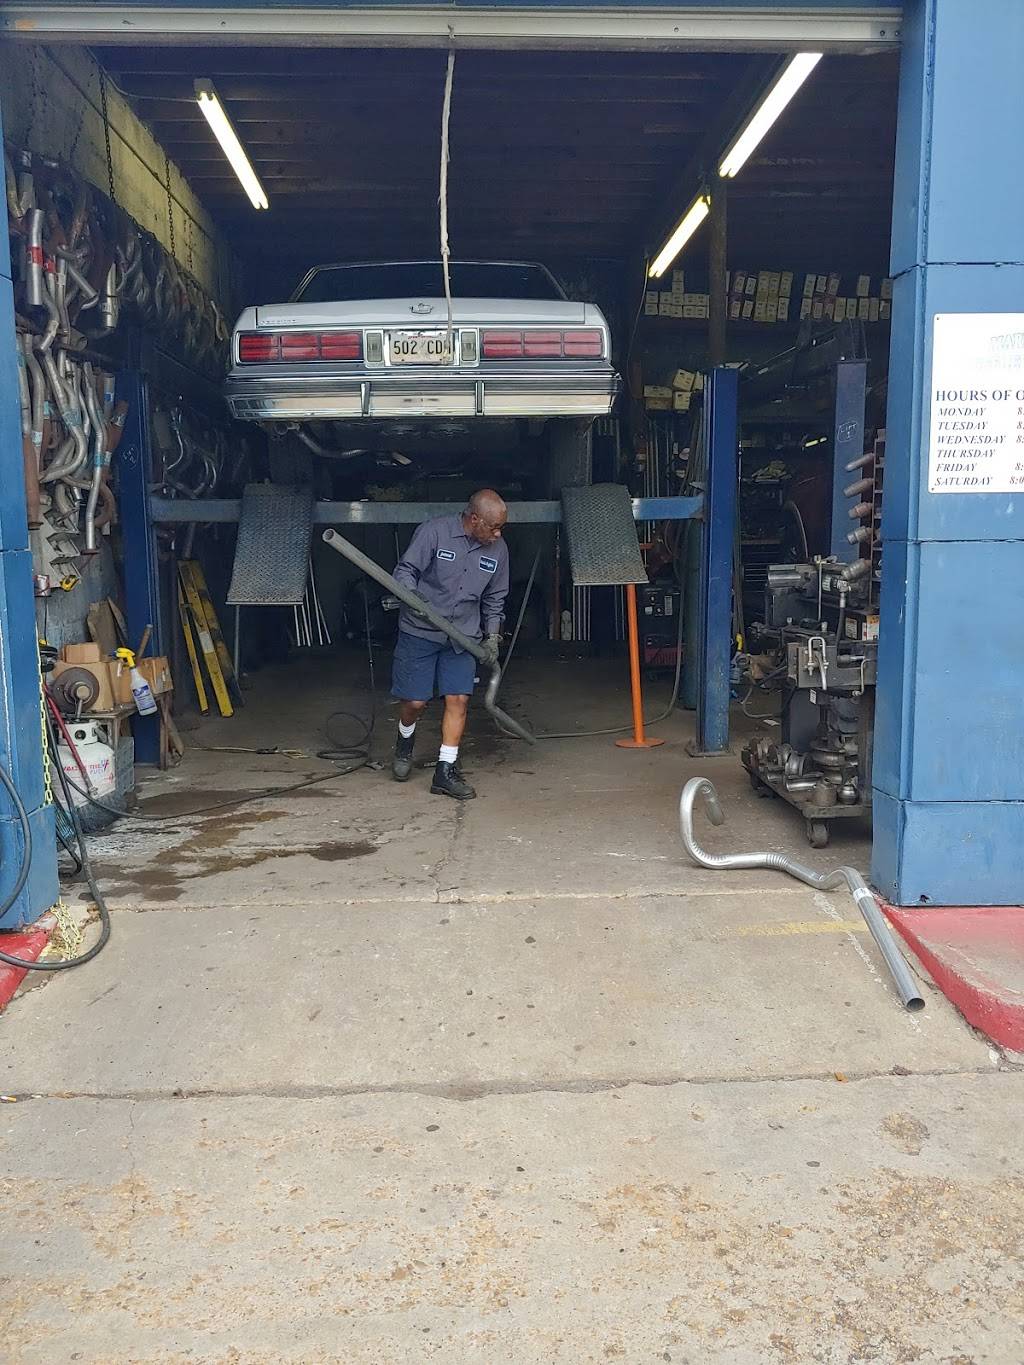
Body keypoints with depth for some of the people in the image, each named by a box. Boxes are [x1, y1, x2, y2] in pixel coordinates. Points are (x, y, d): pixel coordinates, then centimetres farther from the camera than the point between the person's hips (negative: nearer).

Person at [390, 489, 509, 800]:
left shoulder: (498, 550, 2)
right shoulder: (434, 532, -13)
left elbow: (494, 598, 13)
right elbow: (405, 571, -11)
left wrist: (492, 635, 5)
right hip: (419, 633, -3)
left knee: (459, 699, -6)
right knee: (415, 701, 0)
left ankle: (445, 772, 3)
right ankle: (405, 742, 34)